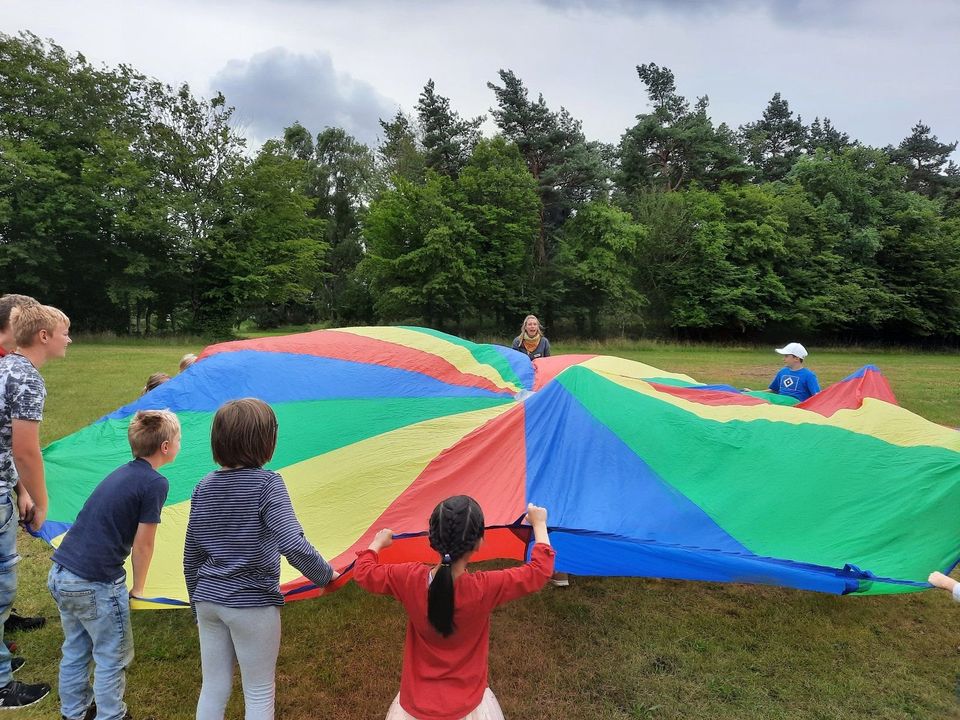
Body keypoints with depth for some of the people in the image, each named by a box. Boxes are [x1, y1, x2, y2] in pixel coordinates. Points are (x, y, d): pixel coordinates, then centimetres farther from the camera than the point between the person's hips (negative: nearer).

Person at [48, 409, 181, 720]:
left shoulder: (122, 472, 11)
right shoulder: (155, 483, -15)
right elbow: (142, 545, -11)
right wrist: (138, 589, 5)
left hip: (60, 574, 8)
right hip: (95, 586, -8)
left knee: (75, 650, 25)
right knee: (112, 659, 11)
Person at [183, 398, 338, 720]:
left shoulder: (204, 487, 0)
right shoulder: (266, 483, -18)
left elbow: (191, 556, 7)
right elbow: (294, 546, -27)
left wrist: (197, 603, 20)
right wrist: (326, 575, -11)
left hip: (208, 600, 6)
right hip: (253, 604, -6)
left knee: (212, 689, 20)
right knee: (259, 693, 13)